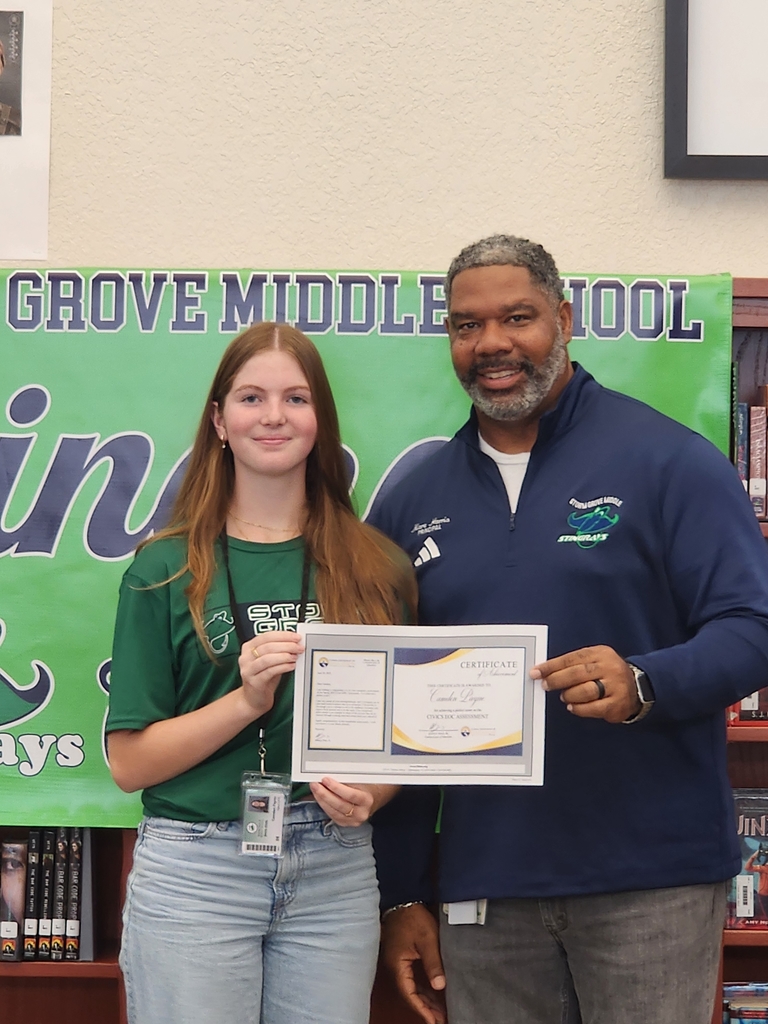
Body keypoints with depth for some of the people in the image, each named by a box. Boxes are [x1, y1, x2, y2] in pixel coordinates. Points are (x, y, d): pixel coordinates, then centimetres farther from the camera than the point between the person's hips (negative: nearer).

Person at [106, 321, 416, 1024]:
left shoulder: (376, 570, 6)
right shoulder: (167, 569, 0)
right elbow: (129, 762, -3)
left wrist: (369, 796, -8)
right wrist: (245, 700, -17)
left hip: (336, 870, 2)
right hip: (195, 870, -2)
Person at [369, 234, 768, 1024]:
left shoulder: (667, 460, -3)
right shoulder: (413, 502, 9)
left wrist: (643, 684, -27)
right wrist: (400, 896, 9)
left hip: (651, 879, -3)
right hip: (482, 887, 4)